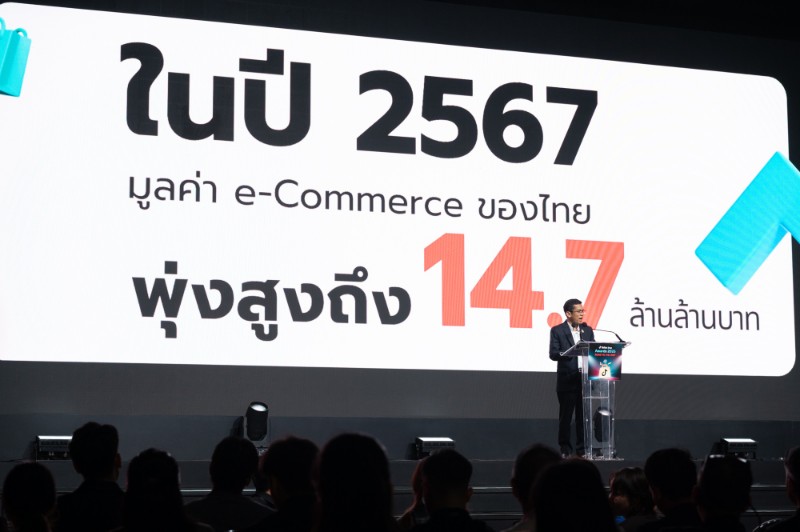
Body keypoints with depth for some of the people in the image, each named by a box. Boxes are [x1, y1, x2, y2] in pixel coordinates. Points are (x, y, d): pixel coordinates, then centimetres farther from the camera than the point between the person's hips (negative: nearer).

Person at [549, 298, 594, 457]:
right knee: (565, 417, 2)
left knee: (583, 417, 4)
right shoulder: (557, 331, -1)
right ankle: (565, 450, 9)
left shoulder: (587, 330, 12)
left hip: (584, 380, 4)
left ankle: (582, 449, 10)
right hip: (566, 381, -4)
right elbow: (553, 354, -9)